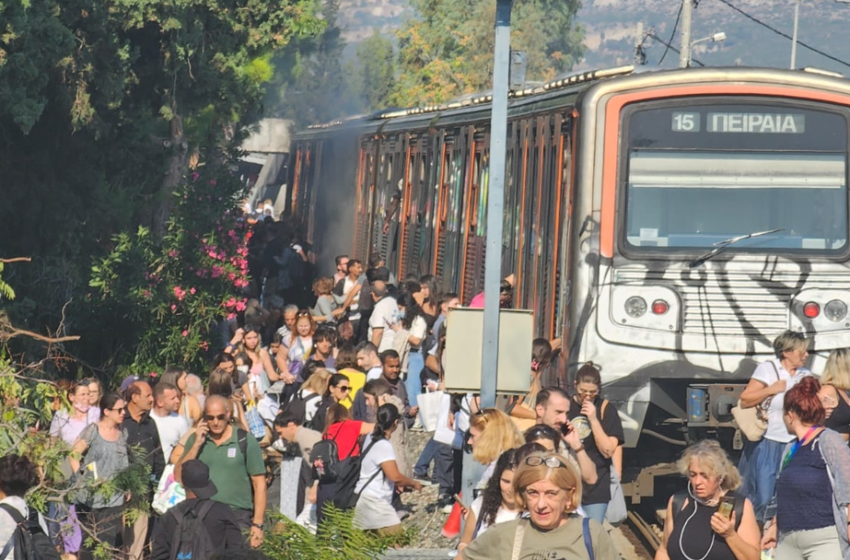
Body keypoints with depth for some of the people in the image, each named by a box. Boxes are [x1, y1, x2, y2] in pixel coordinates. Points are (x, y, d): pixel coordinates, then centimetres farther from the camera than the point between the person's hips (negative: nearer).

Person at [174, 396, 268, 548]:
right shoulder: (195, 439, 10)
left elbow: (259, 484, 0)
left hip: (238, 517, -3)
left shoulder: (245, 441, 0)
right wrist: (197, 445, -5)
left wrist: (257, 524, -7)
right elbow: (179, 477, 3)